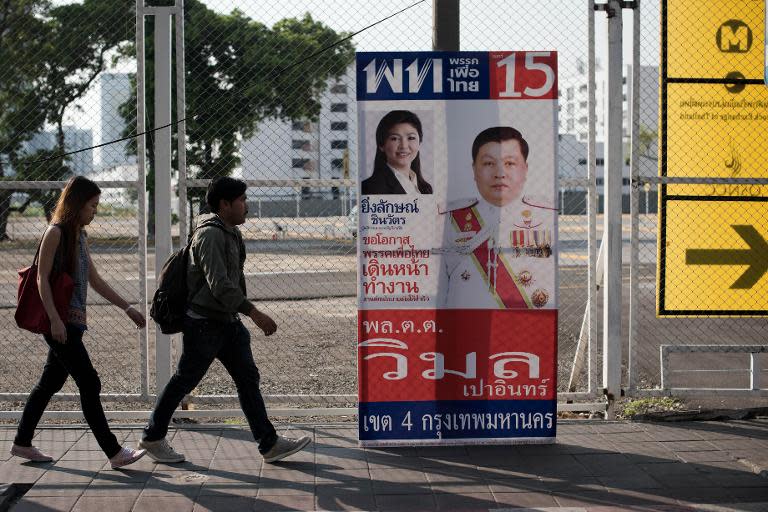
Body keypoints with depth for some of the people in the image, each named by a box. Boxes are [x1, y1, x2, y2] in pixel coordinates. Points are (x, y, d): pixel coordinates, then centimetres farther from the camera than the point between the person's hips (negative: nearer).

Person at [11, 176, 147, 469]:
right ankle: (114, 452, -6)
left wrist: (127, 308, 16)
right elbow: (42, 278, -14)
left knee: (50, 383, 13)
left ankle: (22, 443, 23)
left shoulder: (79, 236, 16)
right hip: (60, 322, -9)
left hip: (73, 321, 9)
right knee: (89, 383, -8)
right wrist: (55, 319, -22)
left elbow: (95, 280, 20)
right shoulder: (56, 233, -10)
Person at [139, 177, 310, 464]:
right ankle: (152, 438, 17)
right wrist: (254, 314, -30)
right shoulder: (210, 235, -19)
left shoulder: (231, 233, 13)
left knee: (248, 378, 6)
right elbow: (219, 284, -28)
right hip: (204, 323, -9)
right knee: (184, 381, 2)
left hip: (227, 322, 9)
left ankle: (269, 445, 7)